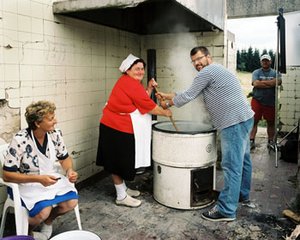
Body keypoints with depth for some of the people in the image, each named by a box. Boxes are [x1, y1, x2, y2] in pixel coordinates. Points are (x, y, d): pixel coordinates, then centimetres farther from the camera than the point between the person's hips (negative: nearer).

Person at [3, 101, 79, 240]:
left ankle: (48, 221, 16)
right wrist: (39, 179, -30)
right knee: (43, 211, -27)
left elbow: (64, 158, 6)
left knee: (72, 201, -17)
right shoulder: (20, 140, -24)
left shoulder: (55, 134, -8)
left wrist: (70, 170, -17)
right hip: (26, 184, -4)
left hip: (51, 179, 5)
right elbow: (7, 175, -20)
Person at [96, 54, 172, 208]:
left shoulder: (132, 83, 16)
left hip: (119, 127, 10)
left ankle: (123, 189, 31)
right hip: (118, 128, -10)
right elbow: (148, 106, -15)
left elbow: (143, 102, 14)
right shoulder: (130, 83, -16)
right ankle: (121, 197, 10)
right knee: (118, 162, 0)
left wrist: (149, 89, 3)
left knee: (122, 160, 18)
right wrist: (165, 112, -2)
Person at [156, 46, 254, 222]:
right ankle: (243, 194, 36)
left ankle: (226, 211, -3)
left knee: (232, 166, -8)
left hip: (234, 122, -11)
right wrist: (167, 96, 22)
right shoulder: (216, 71, 23)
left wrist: (168, 104, 9)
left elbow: (188, 96, -6)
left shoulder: (207, 72, -9)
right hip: (244, 118, 11)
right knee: (243, 159, 20)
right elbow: (191, 93, 24)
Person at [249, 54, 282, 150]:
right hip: (257, 101, -2)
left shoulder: (275, 73, 7)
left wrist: (262, 82, -13)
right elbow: (255, 84, -14)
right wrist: (270, 83, -11)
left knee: (271, 122, 10)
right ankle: (251, 141, 0)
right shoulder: (256, 72, 3)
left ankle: (271, 141, 22)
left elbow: (278, 82, -13)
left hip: (271, 102, 2)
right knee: (254, 121, -3)